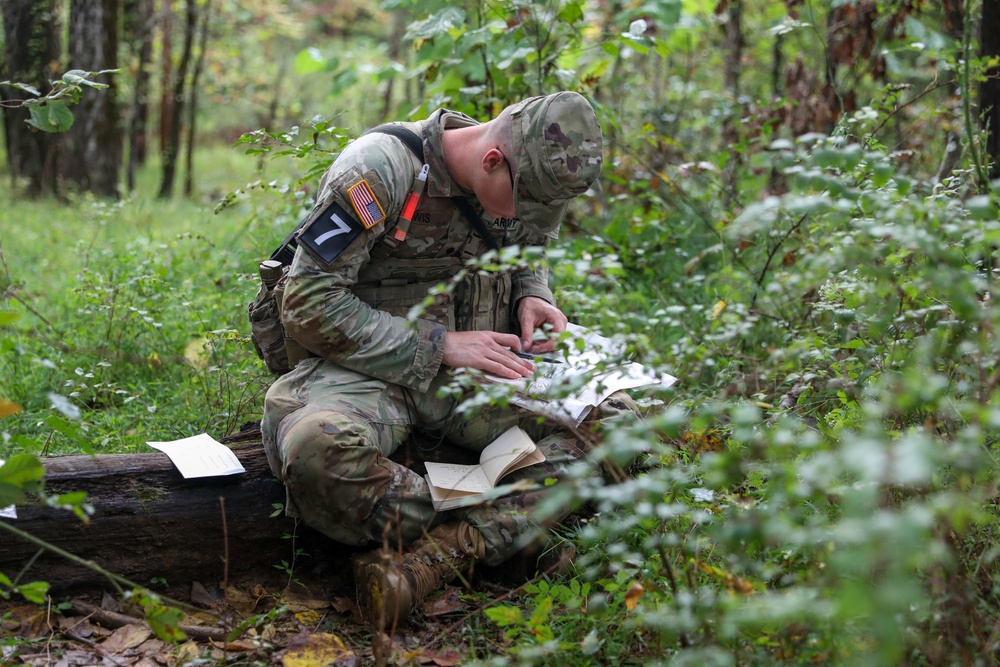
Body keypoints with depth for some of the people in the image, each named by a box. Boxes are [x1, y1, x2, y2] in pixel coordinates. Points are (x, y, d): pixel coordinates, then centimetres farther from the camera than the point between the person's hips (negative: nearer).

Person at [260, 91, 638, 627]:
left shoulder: (530, 181, 0)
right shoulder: (380, 168, -18)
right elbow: (309, 306, -18)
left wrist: (532, 297, -3)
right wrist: (439, 345, -20)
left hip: (474, 368, 5)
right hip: (370, 367, -5)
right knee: (315, 451, -40)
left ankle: (437, 555, -31)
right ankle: (501, 530, -23)